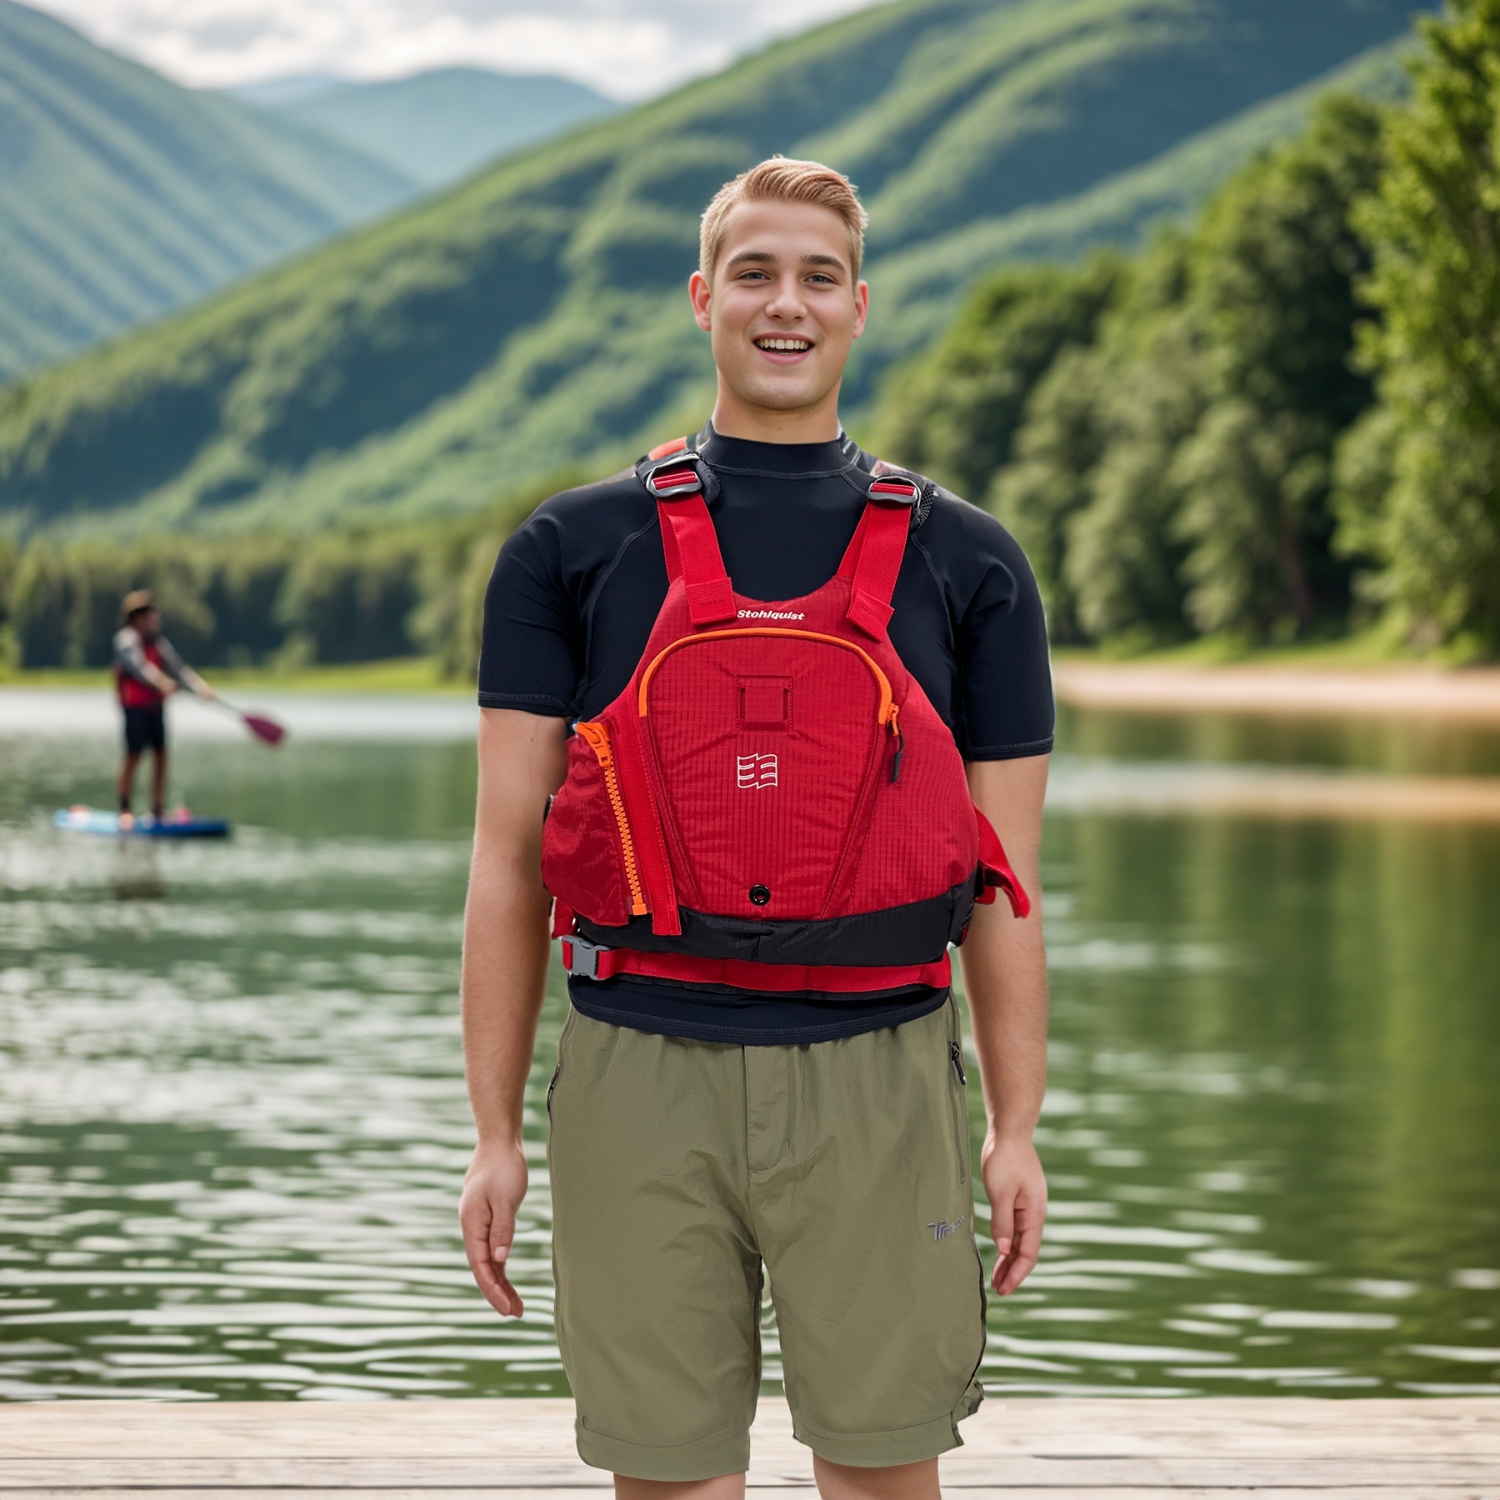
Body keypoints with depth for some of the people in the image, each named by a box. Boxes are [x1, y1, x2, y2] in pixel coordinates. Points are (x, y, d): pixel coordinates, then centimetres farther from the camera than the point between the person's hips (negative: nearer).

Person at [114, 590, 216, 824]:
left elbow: (178, 668, 9)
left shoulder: (159, 643, 13)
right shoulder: (126, 639, -8)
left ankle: (158, 811, 8)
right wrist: (160, 682, -38)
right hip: (135, 705, -7)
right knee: (134, 753, -8)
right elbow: (138, 665, -23)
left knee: (160, 754, 3)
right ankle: (124, 809, 2)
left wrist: (200, 686, -6)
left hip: (155, 705, 7)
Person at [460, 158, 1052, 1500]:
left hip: (876, 1083, 0)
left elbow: (1003, 875, 9)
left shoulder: (962, 561, 9)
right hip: (639, 1081, 0)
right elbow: (508, 858, 5)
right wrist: (497, 1133, 0)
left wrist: (1015, 1128, 2)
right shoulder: (575, 548, 7)